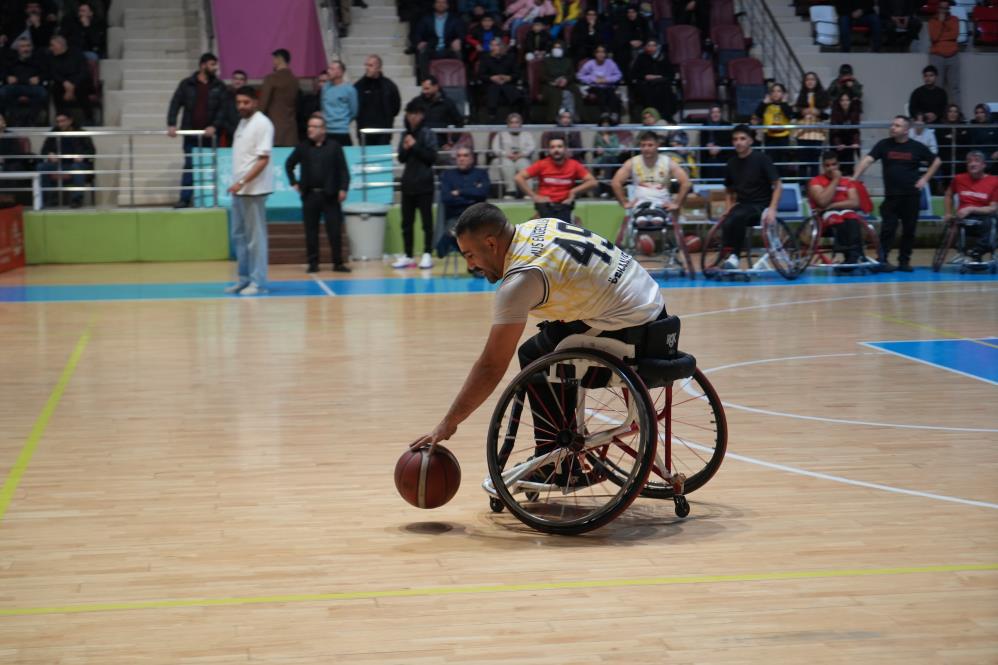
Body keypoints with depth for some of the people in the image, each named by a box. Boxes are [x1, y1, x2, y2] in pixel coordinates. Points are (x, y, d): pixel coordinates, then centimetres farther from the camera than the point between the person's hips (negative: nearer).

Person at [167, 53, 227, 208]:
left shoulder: (219, 87, 5)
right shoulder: (187, 84, 5)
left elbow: (222, 109, -1)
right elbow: (175, 104, 1)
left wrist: (214, 126, -17)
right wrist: (171, 124, -12)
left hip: (209, 134, 0)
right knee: (189, 166, 1)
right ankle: (185, 199, 4)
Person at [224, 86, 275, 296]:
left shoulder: (262, 124, -11)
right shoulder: (243, 122, 14)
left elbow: (263, 160, -17)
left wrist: (242, 182, -23)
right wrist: (237, 184, 14)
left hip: (254, 190, -8)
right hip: (239, 189, 8)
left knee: (255, 237, -3)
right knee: (239, 236, 12)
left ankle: (258, 282, 2)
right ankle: (244, 278, 20)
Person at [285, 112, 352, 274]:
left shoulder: (334, 147, 1)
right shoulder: (302, 147, 7)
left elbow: (343, 170, -1)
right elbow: (289, 165, 20)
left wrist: (343, 189, -12)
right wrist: (294, 183, 12)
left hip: (330, 195, -2)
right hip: (309, 195, 2)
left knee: (334, 230, -1)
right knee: (311, 231, 4)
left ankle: (338, 263, 5)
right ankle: (313, 263, 11)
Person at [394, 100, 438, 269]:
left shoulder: (428, 134, -6)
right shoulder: (406, 134, 9)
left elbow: (431, 157, -13)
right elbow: (401, 158, 13)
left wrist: (415, 146, -17)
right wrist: (405, 149, -7)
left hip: (424, 184, -6)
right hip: (408, 183, 6)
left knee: (426, 220, -1)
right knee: (406, 221, 8)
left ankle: (427, 255, 3)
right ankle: (408, 256, 13)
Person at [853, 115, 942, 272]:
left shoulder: (917, 147, 1)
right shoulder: (884, 145, 0)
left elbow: (936, 161, 12)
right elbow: (867, 160, -9)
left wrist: (925, 179, 3)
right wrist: (855, 178, -21)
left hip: (911, 196, 1)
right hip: (891, 196, -1)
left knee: (909, 230, 5)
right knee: (887, 229, -6)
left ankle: (904, 261, 14)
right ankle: (882, 260, 0)